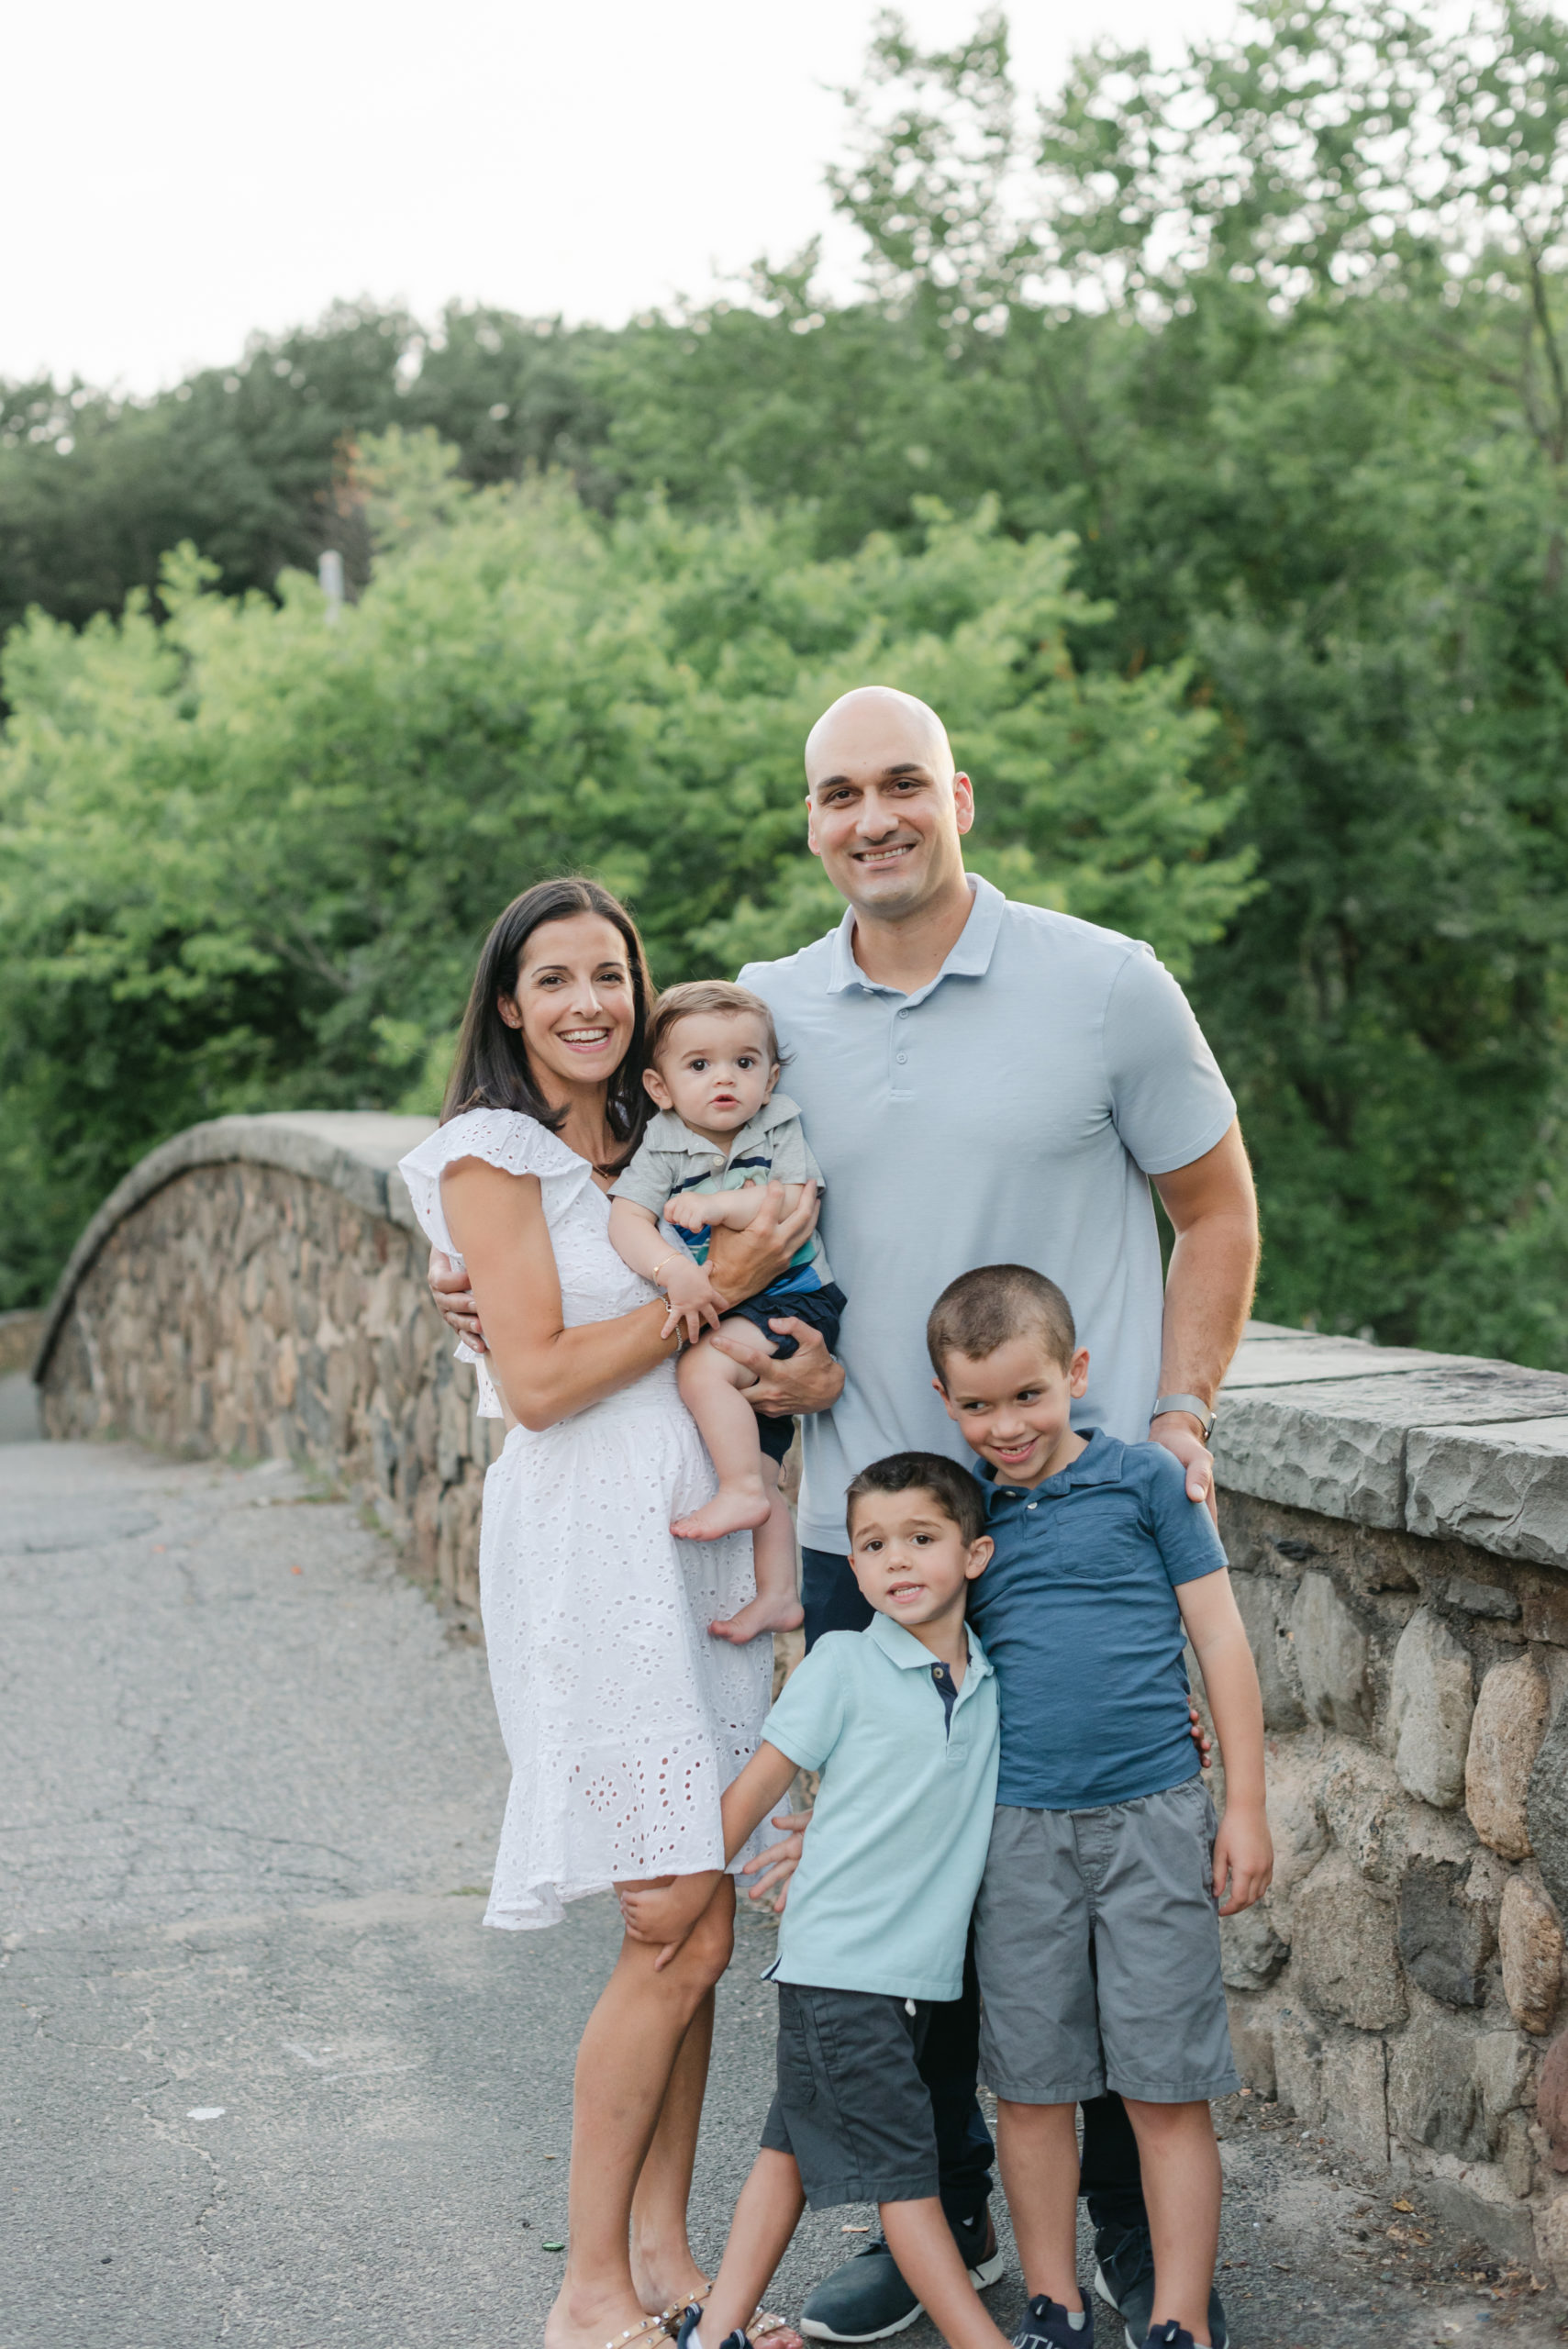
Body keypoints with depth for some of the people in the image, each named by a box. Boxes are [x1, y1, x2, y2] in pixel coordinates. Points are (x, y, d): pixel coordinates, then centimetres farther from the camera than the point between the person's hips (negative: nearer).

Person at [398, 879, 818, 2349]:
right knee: (684, 1929, -9)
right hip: (588, 1540, -7)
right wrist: (712, 1291, -13)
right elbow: (537, 1378, -13)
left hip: (698, 1536, 7)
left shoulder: (652, 1152, 18)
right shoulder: (494, 1154, -4)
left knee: (692, 1927, 6)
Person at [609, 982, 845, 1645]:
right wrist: (674, 1271, -31)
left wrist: (714, 1205, -25)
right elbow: (627, 1220, -14)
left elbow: (797, 1207, -18)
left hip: (793, 1299, -4)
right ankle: (777, 1593, 12)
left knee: (704, 1369, -28)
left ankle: (742, 1491, -15)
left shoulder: (780, 1132, -4)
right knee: (756, 1458, 5)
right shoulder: (662, 1147, -2)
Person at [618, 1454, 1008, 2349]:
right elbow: (759, 1785, -3)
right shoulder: (843, 1665, -8)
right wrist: (688, 1899, 1)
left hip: (924, 1965, 5)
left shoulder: (993, 1681, 6)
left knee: (797, 2146, 12)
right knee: (901, 2161, -2)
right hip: (840, 1960, -5)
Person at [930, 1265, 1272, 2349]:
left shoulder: (1146, 1480, -1)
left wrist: (1246, 1806, -1)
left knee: (1167, 2087, 1)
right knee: (1032, 2085, 9)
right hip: (1018, 1827, 3)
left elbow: (1220, 1638, 2)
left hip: (1151, 1815, -3)